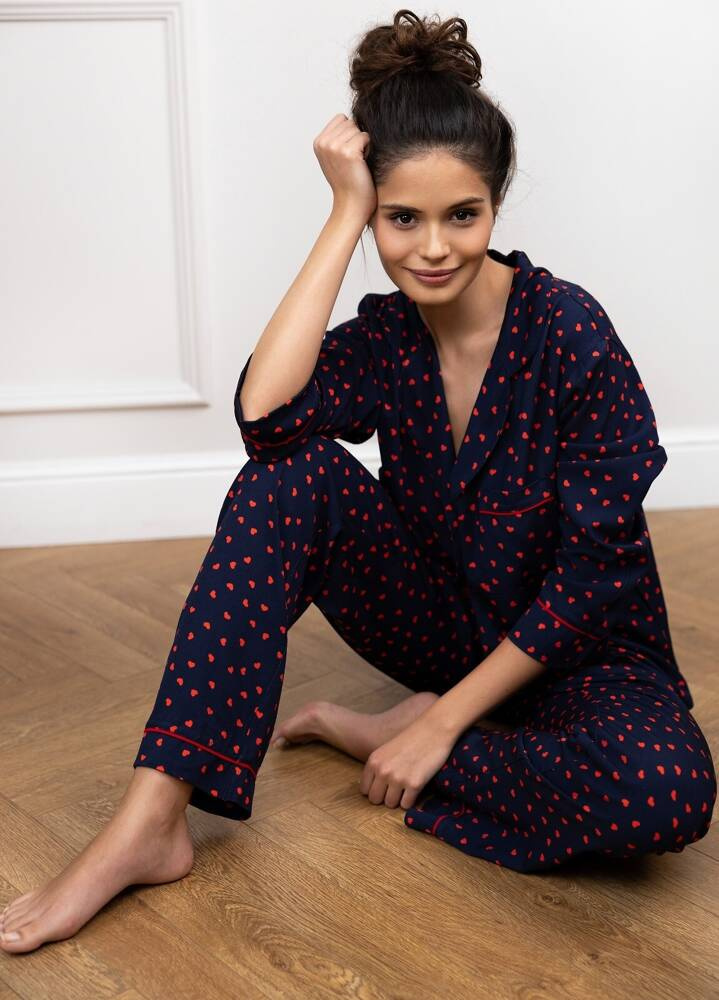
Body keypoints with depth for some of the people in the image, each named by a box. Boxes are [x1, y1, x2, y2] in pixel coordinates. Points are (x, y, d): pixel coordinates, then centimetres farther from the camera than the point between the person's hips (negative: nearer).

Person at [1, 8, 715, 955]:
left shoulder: (569, 330, -19)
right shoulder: (383, 333, -7)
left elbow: (594, 572, -19)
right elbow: (265, 413, -30)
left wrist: (444, 719, -19)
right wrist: (345, 214, -25)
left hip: (578, 652, -3)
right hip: (445, 623, 3)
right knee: (291, 472, -23)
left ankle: (391, 733, -14)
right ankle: (149, 822, -26)